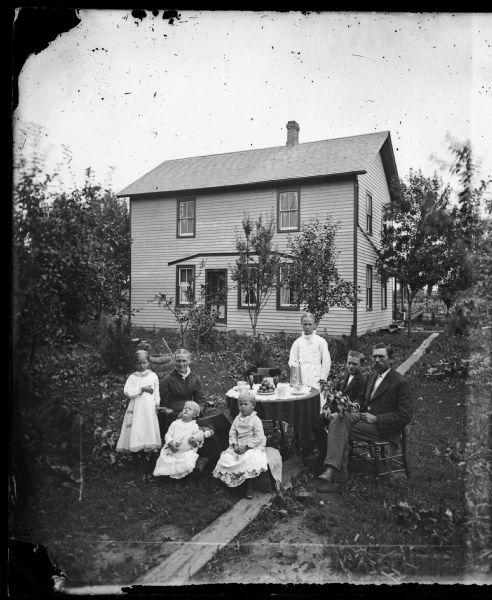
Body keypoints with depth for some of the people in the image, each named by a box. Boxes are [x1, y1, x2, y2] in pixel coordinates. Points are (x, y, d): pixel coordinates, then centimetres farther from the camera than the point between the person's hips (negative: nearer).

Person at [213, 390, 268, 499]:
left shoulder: (255, 420, -8)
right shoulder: (237, 419, 9)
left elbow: (259, 437, -14)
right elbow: (232, 433, 11)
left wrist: (246, 446, -18)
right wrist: (234, 444, -8)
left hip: (252, 447, -5)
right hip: (238, 446, 6)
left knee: (248, 460, -32)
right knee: (226, 458, -16)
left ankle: (249, 486, -13)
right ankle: (231, 480, 4)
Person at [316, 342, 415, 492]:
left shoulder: (401, 382, -9)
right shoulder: (372, 377, 15)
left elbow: (405, 416, -12)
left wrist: (376, 419, -17)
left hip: (383, 427, -7)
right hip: (364, 415, 7)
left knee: (342, 431, -24)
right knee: (338, 419, -23)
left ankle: (338, 476, -17)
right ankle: (332, 468, -33)